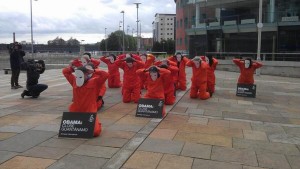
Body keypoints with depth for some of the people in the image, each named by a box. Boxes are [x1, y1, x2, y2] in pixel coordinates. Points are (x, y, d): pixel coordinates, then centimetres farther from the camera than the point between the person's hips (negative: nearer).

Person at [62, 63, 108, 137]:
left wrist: (93, 71, -13)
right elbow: (65, 72, 13)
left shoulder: (94, 82, -6)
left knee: (95, 132, -18)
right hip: (75, 112, 4)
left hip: (90, 113, -4)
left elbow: (105, 75, -17)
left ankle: (97, 124, 19)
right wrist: (73, 68, -4)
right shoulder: (74, 81, 5)